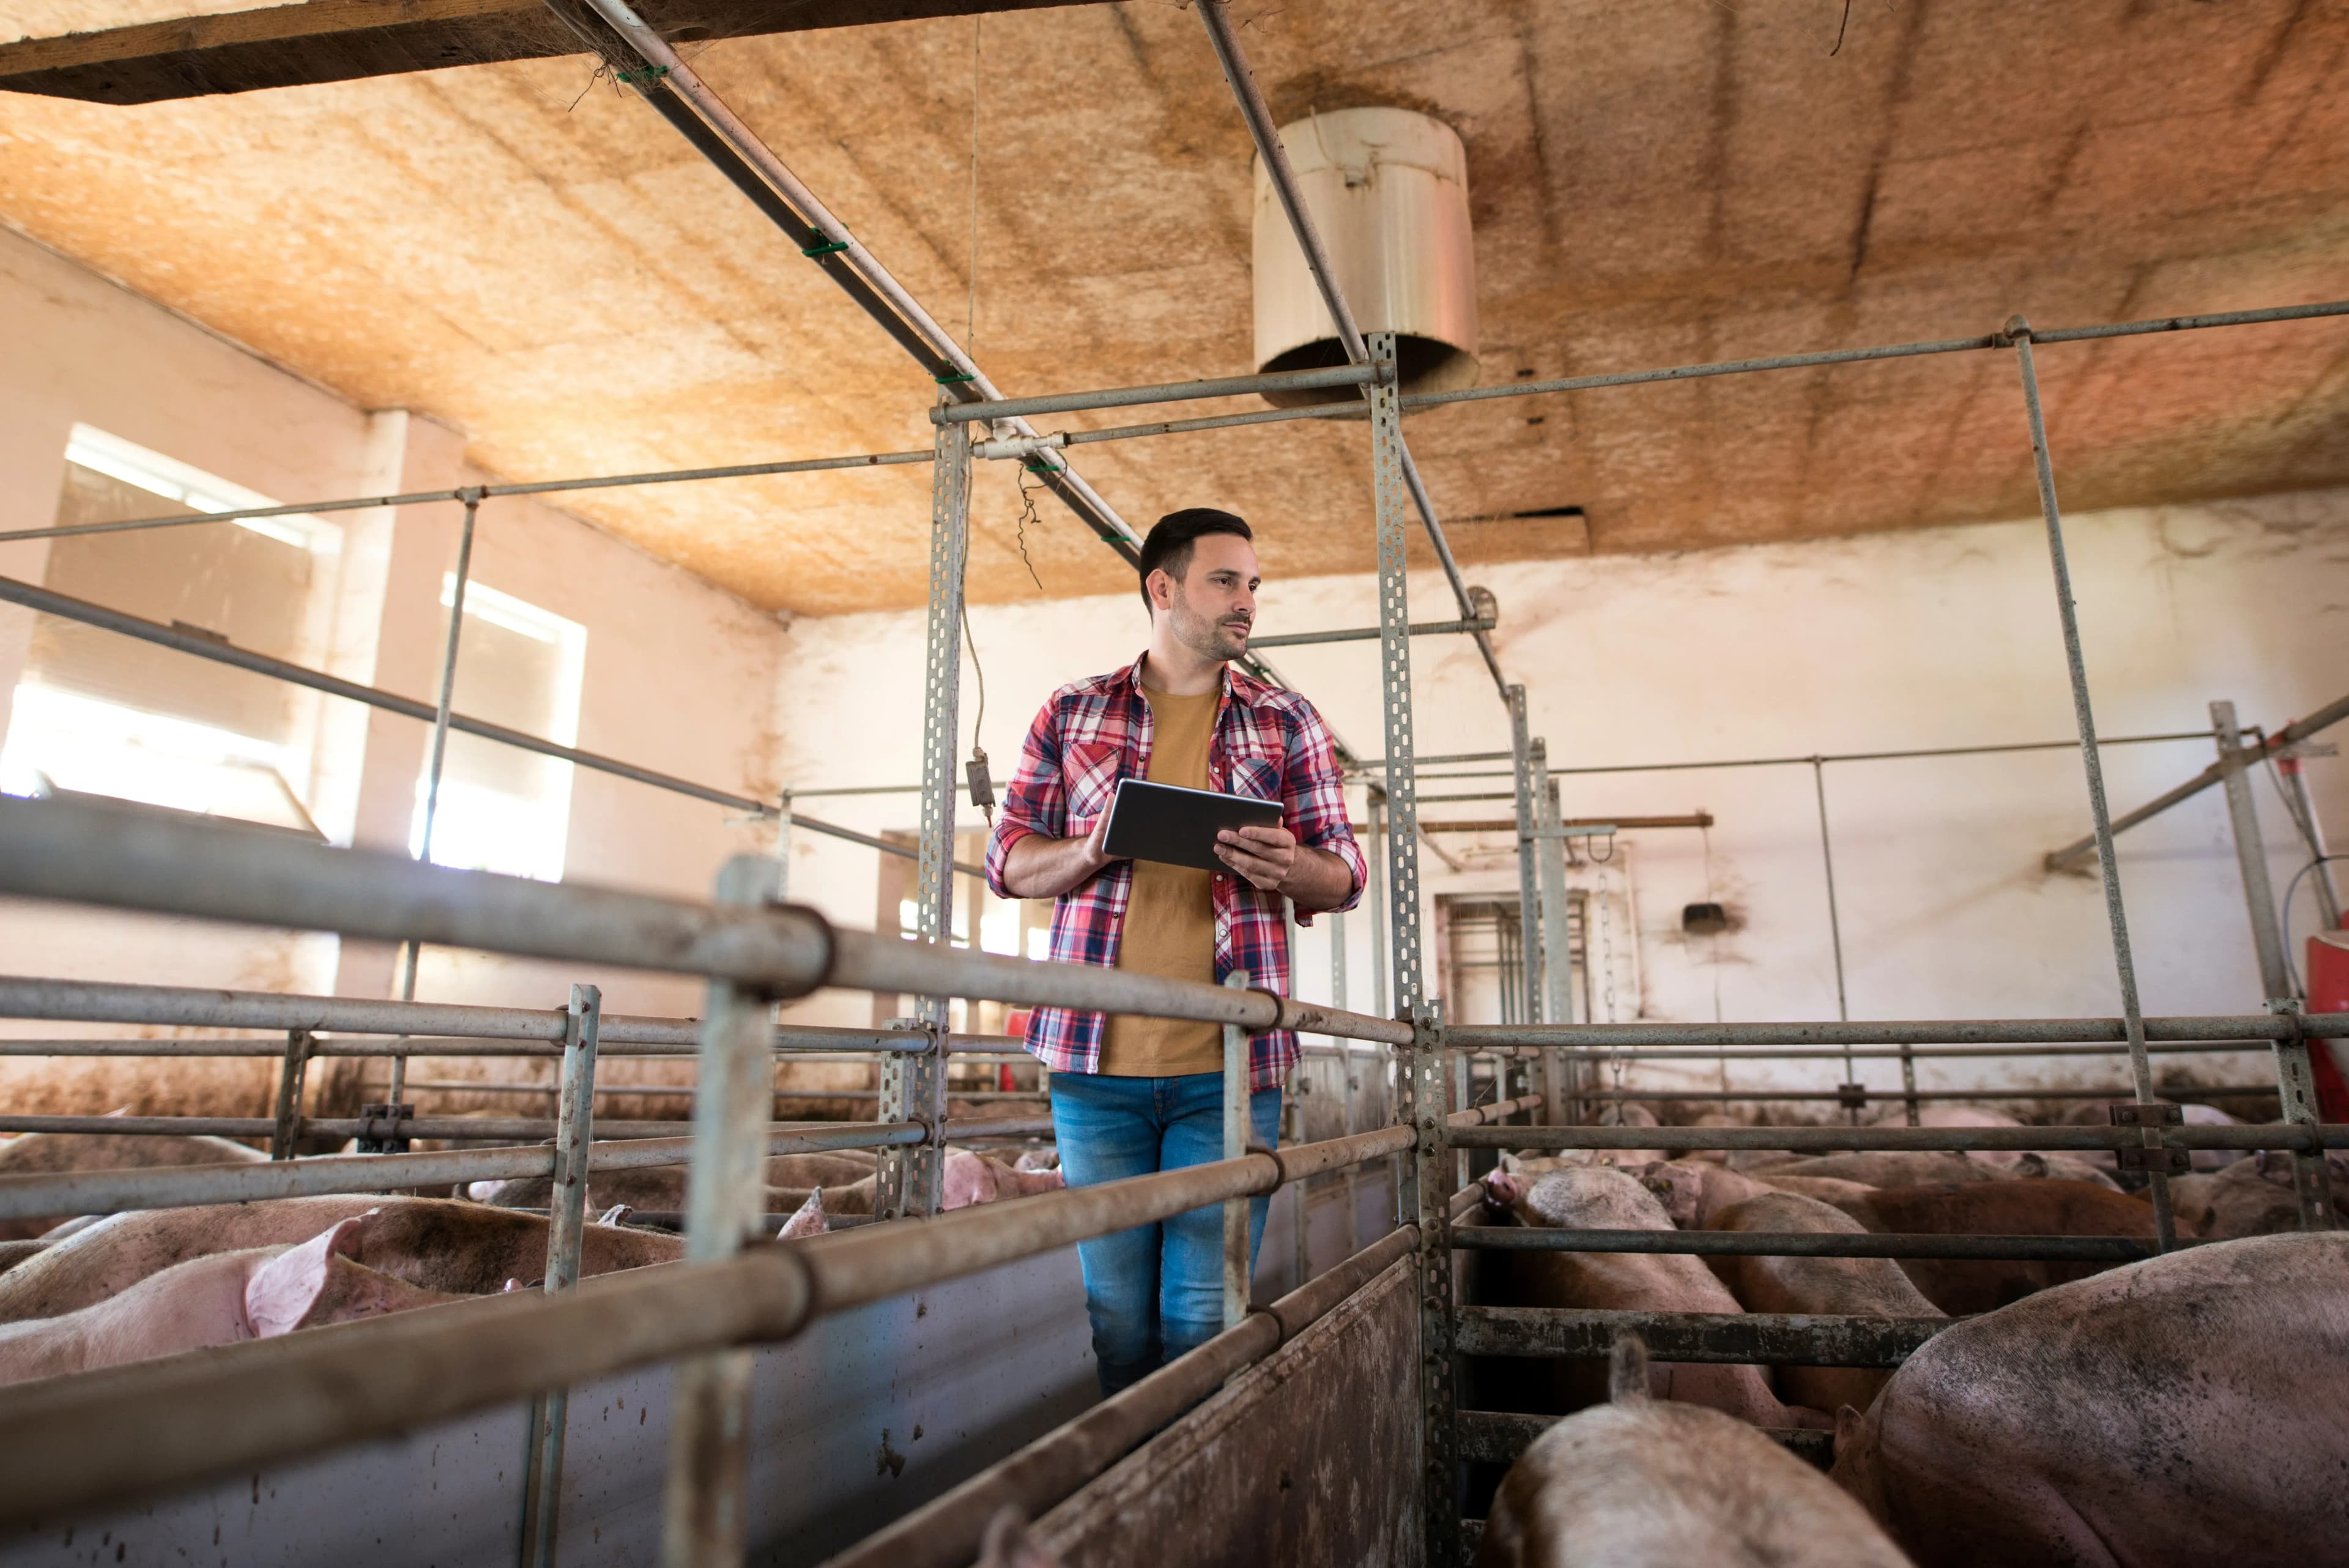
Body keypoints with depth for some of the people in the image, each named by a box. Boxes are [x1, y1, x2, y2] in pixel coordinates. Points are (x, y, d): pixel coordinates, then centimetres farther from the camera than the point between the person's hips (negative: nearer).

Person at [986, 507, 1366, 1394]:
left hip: (1229, 1068, 0)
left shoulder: (1286, 724, 10)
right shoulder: (1073, 714, 10)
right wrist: (1092, 849, -11)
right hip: (1095, 1062, 1)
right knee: (1116, 1309, 10)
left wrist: (1291, 869, -13)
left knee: (1205, 1316, 4)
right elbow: (1007, 862, 10)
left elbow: (1345, 878, 11)